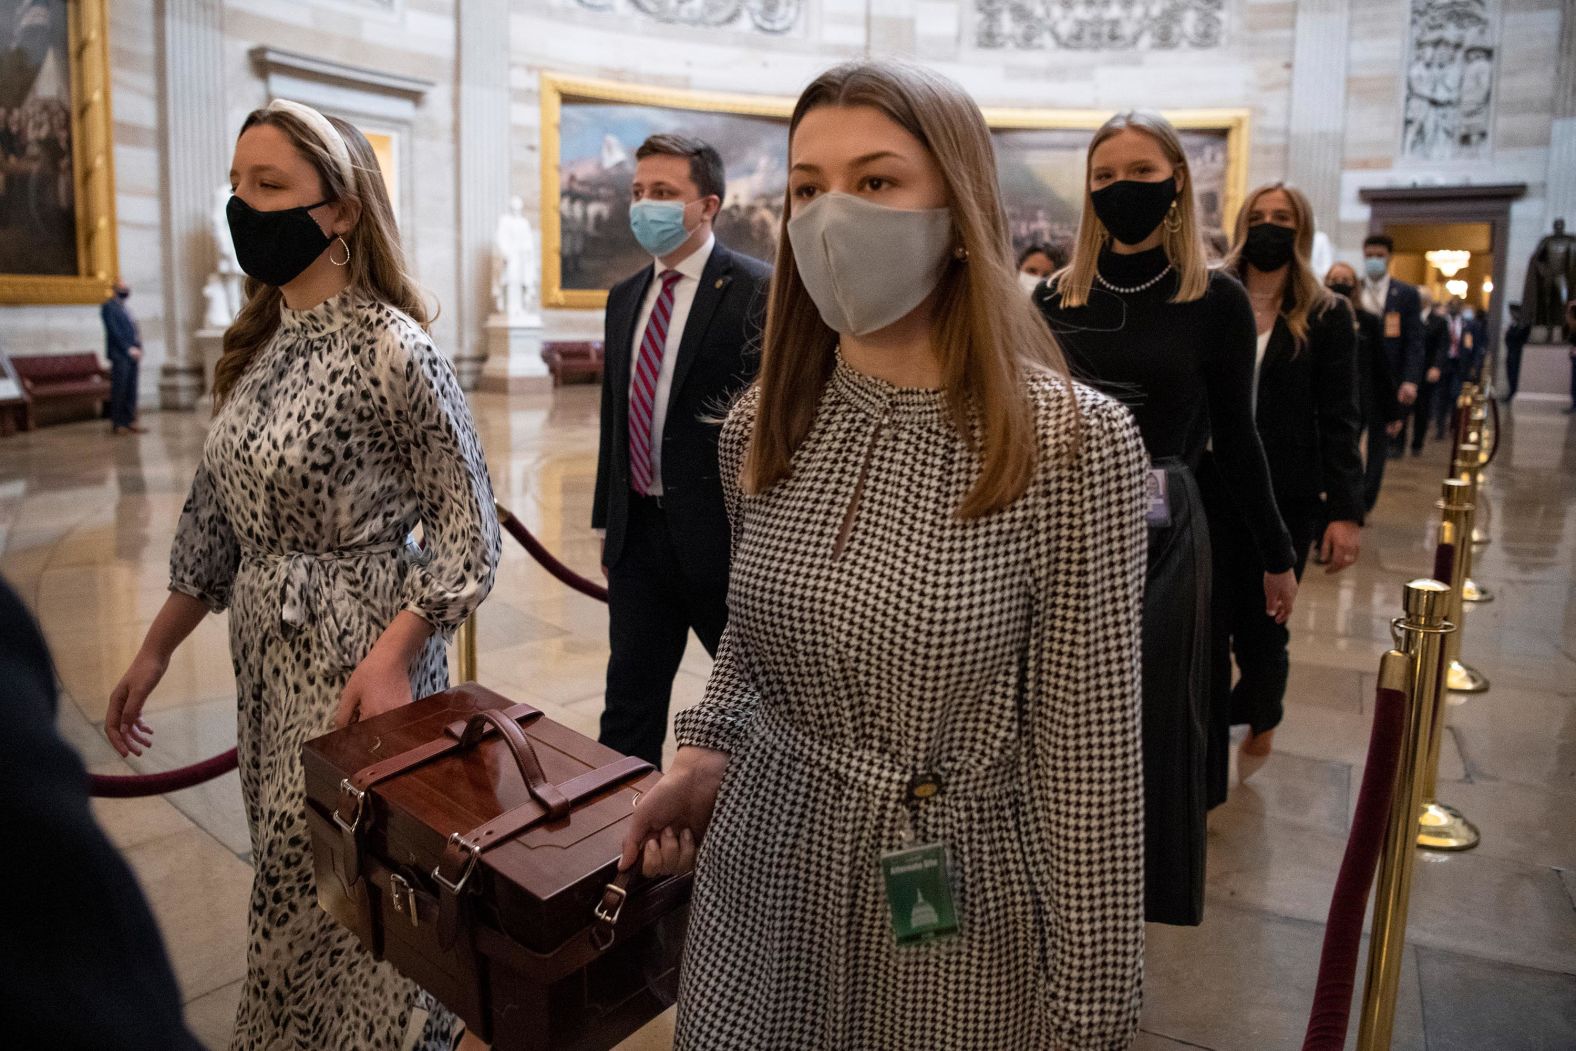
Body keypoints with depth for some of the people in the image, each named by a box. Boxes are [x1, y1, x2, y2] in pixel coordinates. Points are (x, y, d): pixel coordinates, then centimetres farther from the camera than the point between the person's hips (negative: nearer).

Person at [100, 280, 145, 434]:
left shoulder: (124, 308, 22)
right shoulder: (109, 306, -2)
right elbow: (114, 331, -11)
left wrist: (138, 347, 4)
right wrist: (128, 349, -15)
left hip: (131, 354, 8)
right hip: (119, 354, -8)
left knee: (131, 391, 7)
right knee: (119, 390, -6)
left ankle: (130, 421, 11)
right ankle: (116, 424, -3)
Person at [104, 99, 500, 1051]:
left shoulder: (392, 349, -17)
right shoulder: (259, 344, 6)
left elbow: (468, 529, -15)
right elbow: (217, 515, 12)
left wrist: (391, 656, -27)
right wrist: (155, 651, 14)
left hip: (358, 659, -7)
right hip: (266, 653, 7)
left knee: (337, 894, 7)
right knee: (291, 873, 21)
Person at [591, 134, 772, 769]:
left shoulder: (757, 291, -11)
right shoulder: (625, 297, 12)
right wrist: (608, 519, 17)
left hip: (723, 532, -6)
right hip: (640, 527, 6)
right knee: (629, 699, 14)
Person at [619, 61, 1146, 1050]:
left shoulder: (1075, 443, -19)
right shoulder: (764, 424, -3)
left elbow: (1089, 760, -15)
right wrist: (706, 757, -4)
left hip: (955, 907, -4)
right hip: (763, 867, 5)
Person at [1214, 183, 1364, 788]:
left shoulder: (1326, 317, 3)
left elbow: (1339, 421, -1)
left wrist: (1346, 512, -9)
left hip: (1286, 498, -1)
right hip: (1212, 491, 1)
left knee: (1261, 627, 6)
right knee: (1209, 630, -1)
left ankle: (1261, 725, 38)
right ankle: (1207, 775, 14)